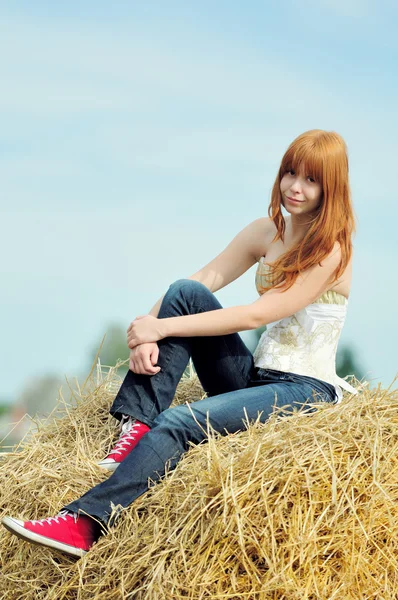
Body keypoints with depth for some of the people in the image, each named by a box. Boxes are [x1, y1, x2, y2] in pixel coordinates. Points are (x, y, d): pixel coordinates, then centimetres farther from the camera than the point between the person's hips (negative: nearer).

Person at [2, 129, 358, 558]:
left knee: (178, 422, -28)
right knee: (185, 292, -14)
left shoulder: (331, 250, -13)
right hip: (254, 376, 7)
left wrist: (162, 327, -20)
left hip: (306, 391, -7)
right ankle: (138, 426, -18)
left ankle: (85, 526, -34)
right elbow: (202, 281, 0)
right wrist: (147, 332, -18)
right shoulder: (267, 232, 9)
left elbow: (257, 315, -20)